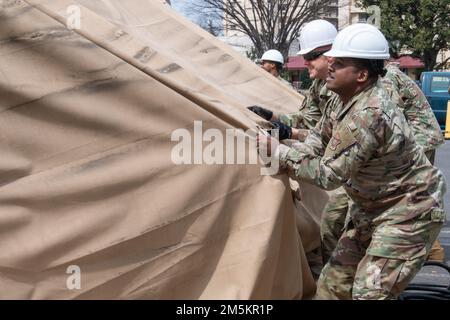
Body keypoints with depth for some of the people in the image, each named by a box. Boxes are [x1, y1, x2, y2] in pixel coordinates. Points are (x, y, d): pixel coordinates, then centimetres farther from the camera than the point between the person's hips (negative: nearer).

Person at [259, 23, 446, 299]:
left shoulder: (368, 114, -32)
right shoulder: (343, 99, -1)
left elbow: (328, 175, -27)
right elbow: (316, 144, 7)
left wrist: (278, 152, -21)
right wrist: (277, 152, -9)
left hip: (408, 212, -10)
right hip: (371, 207, 10)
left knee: (371, 292, -10)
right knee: (333, 283, 13)